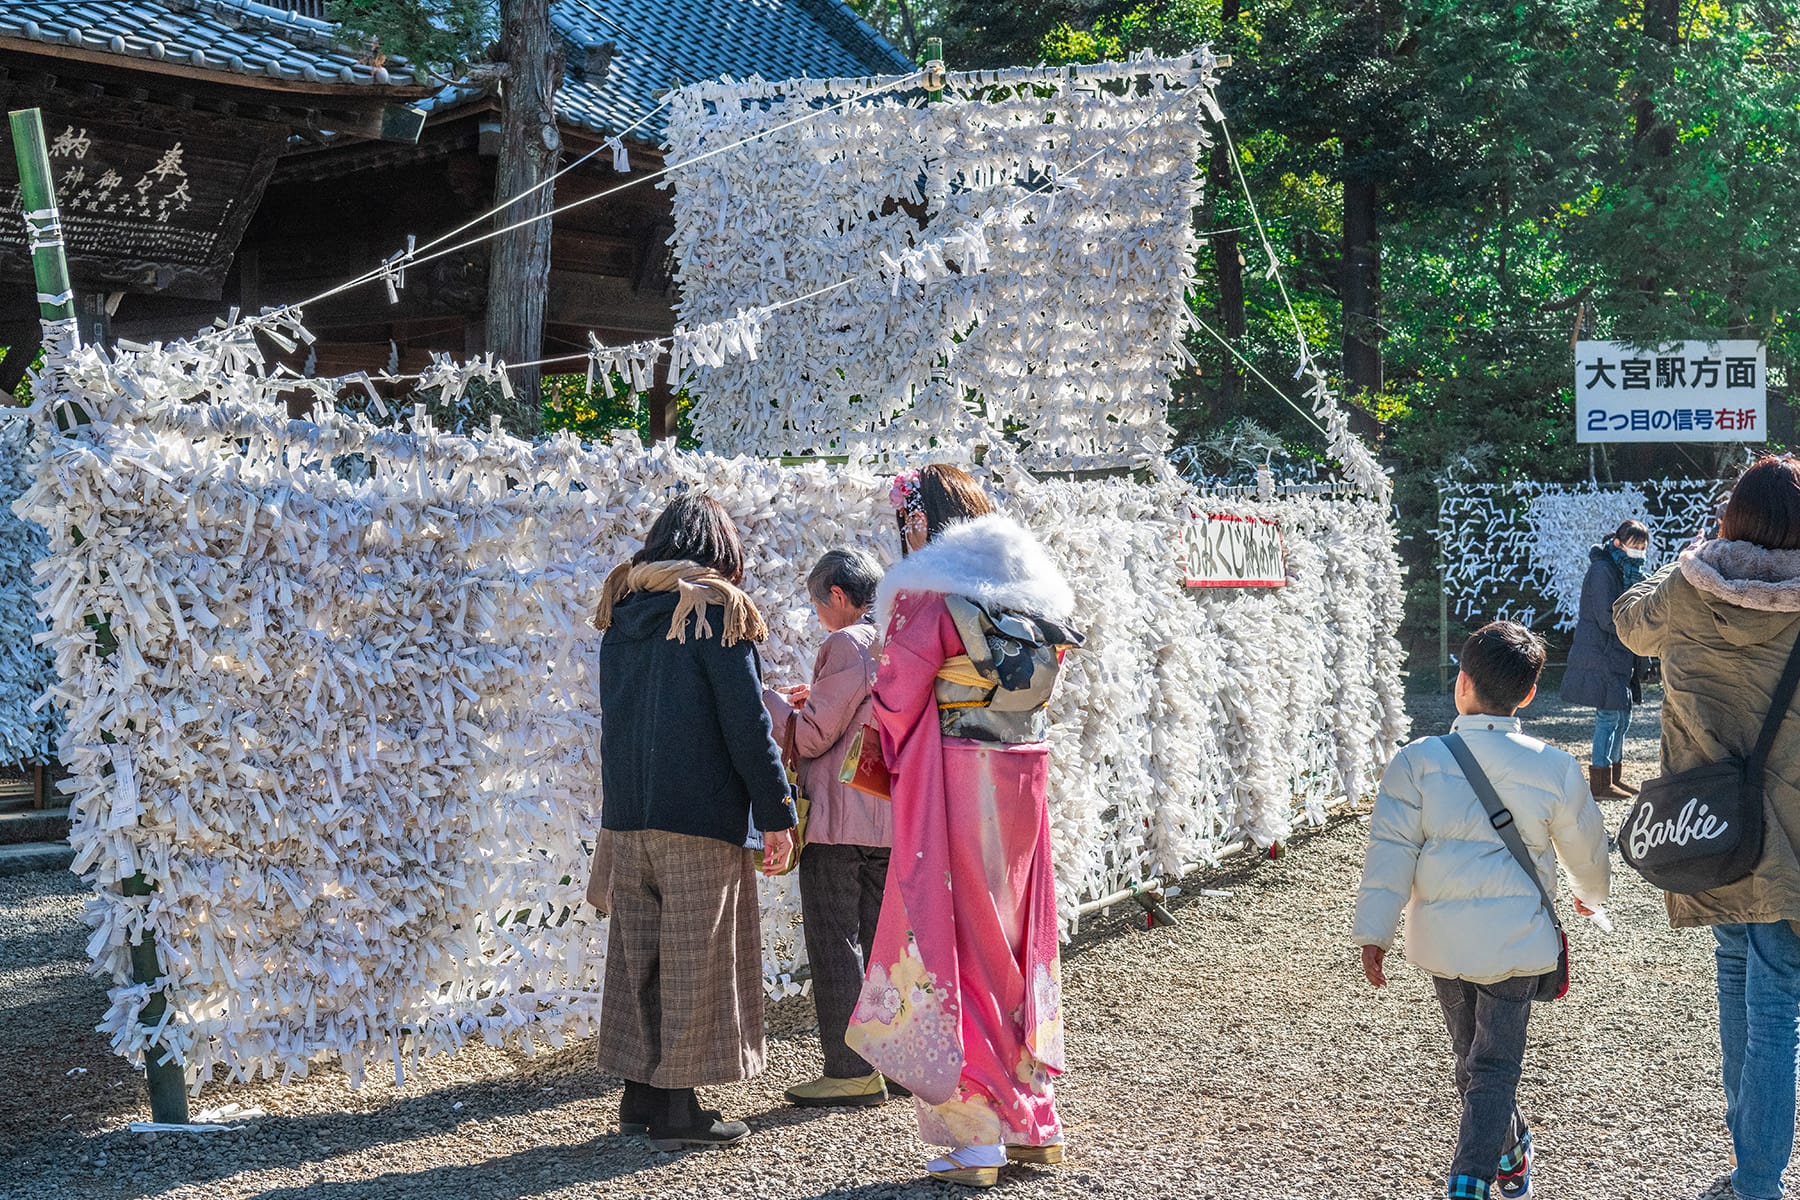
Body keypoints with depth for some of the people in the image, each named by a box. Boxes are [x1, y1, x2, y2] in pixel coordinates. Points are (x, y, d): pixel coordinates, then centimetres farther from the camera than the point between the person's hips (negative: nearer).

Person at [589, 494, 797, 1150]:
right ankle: (676, 1107, 1)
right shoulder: (717, 610, -8)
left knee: (638, 950, 12)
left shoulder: (620, 611, 12)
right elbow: (747, 721, -11)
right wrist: (776, 813, -7)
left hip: (627, 812, 6)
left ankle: (640, 1090, 18)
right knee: (695, 955, -1)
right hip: (700, 813, -6)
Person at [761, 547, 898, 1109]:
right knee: (883, 938, 15)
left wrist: (772, 701, 1)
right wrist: (816, 701, 18)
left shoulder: (847, 645, -14)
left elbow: (811, 737, -14)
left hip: (840, 820, -8)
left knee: (834, 942, -2)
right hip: (894, 816, 8)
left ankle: (852, 1071, 0)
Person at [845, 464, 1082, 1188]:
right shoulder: (1030, 587, 11)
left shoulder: (928, 592, -10)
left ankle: (975, 1137, 1)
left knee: (951, 938, -1)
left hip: (950, 779, -7)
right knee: (1015, 935, 14)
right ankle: (1033, 1122, 20)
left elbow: (897, 697, -10)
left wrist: (894, 758, 11)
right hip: (1021, 774, 7)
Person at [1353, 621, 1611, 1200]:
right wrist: (1591, 892, 33)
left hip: (1442, 940, 1)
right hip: (1517, 940, -1)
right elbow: (1586, 848, 11)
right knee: (1494, 1066, 6)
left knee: (1473, 1056, 20)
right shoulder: (1555, 768, -4)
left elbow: (1390, 853, -9)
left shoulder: (1418, 760, -7)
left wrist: (1373, 933, -2)